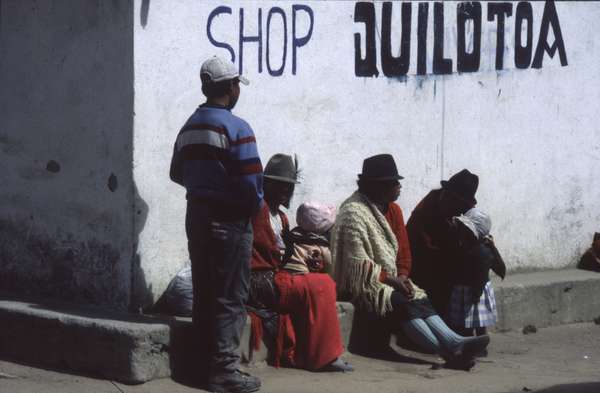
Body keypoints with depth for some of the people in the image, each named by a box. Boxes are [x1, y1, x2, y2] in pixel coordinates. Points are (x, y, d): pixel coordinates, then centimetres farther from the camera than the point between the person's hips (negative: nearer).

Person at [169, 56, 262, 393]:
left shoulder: (189, 127, 11)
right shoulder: (236, 128, -15)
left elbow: (178, 173, 16)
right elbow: (252, 181, -20)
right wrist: (254, 207, -2)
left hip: (197, 215, 8)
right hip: (230, 220, -8)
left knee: (204, 292, 11)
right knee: (230, 296, -4)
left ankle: (208, 362, 16)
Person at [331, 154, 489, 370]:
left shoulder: (392, 210, 13)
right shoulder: (353, 213, -15)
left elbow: (403, 249, 16)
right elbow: (358, 264, -19)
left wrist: (402, 276, -2)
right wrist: (390, 279, -19)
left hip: (388, 279, 8)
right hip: (360, 285, -8)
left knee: (421, 301, -18)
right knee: (401, 303, -30)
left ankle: (454, 343, -38)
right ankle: (449, 351, -43)